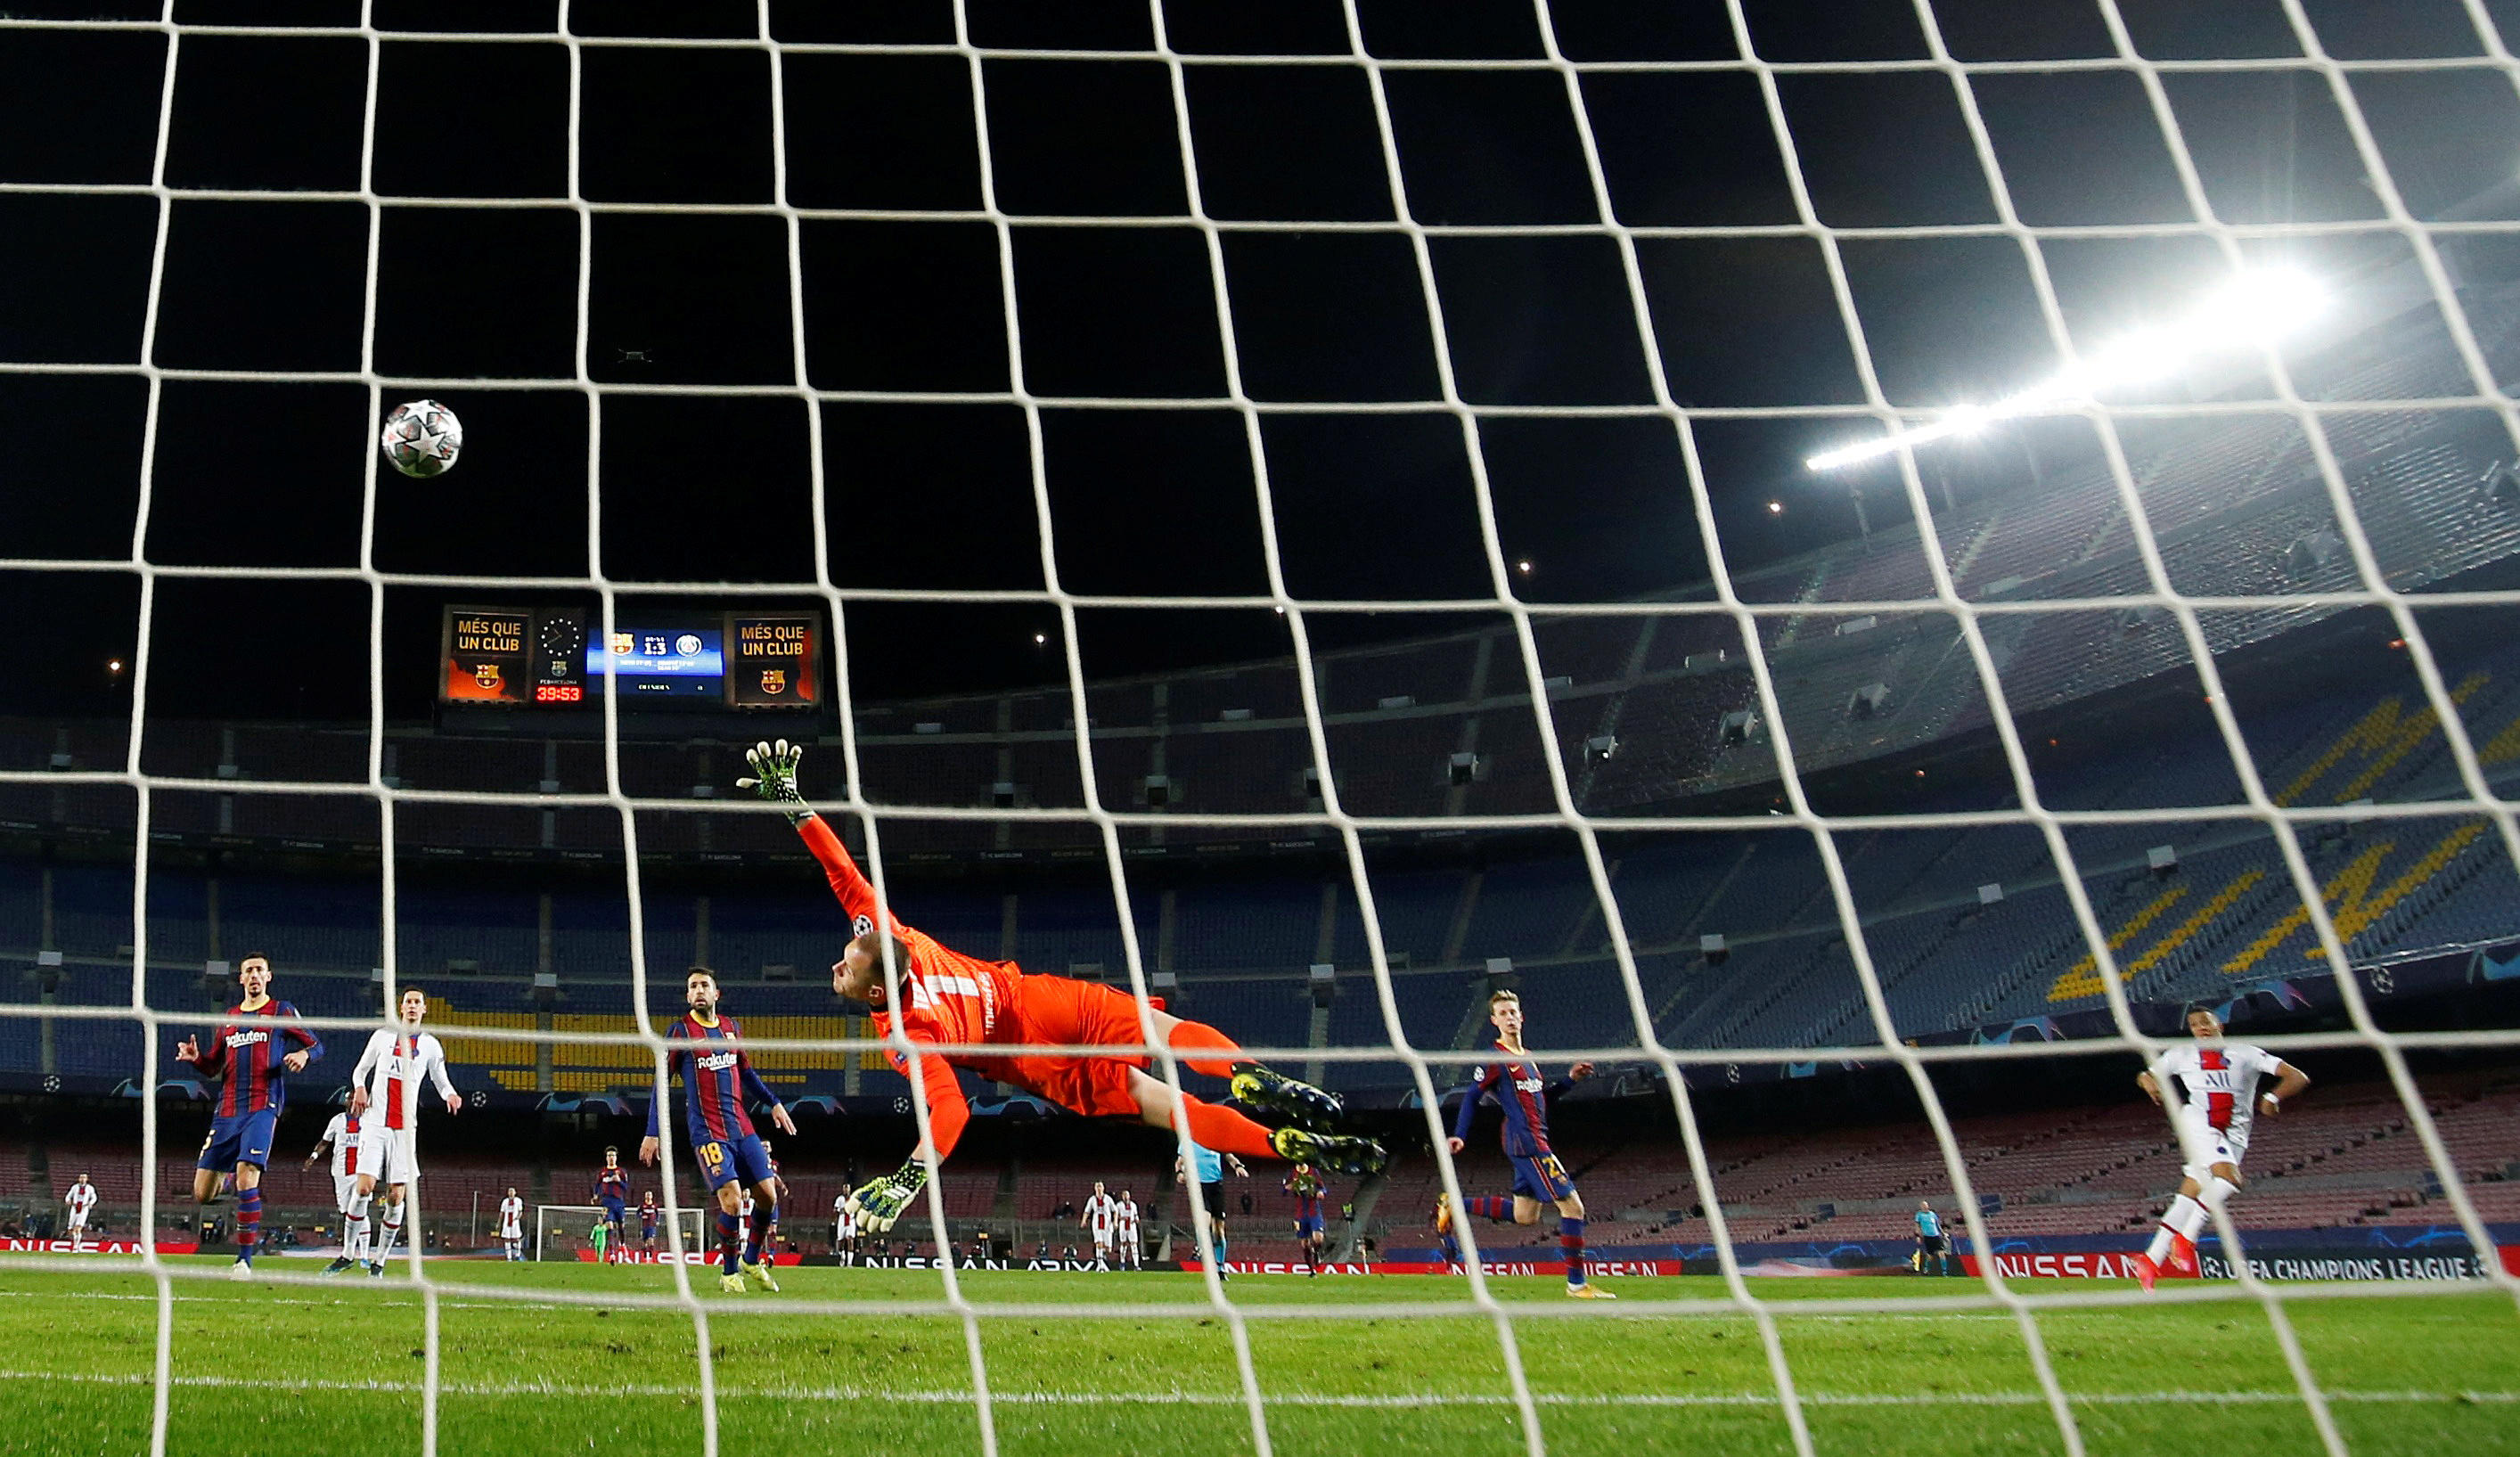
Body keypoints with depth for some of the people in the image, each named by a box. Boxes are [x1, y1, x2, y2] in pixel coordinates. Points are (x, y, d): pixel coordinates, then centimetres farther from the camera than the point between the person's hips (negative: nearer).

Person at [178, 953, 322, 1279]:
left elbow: (316, 1044, 7)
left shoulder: (281, 1012, 8)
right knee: (202, 1193, -1)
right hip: (227, 1110, 5)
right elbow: (213, 1068, 23)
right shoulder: (229, 1018, 20)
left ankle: (245, 1260, -16)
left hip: (262, 1108, -5)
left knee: (246, 1175, -22)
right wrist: (196, 1058, 1)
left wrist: (304, 1054, -16)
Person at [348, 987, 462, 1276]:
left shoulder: (431, 1045, 9)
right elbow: (360, 1070, 17)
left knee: (396, 1198, -3)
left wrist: (450, 1095, -8)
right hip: (375, 1123, -1)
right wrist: (359, 1088, -5)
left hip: (405, 1128, 1)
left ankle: (380, 1260, 7)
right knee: (364, 1187, -13)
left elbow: (441, 1081, 15)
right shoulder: (383, 1035, 9)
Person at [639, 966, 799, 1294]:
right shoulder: (680, 1032, -3)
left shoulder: (731, 1028, 12)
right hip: (707, 1132, -5)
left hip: (742, 1127, 5)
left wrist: (774, 1102, 17)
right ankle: (729, 1272, 2)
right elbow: (662, 1083, -2)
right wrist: (653, 1132, -5)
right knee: (732, 1199, -18)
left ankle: (751, 1260, 23)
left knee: (769, 1194, 0)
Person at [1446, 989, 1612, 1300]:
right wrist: (1459, 1135, -14)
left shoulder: (1527, 1057, 17)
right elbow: (1473, 1096, -7)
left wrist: (1570, 1079, 12)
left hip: (1533, 1144, 9)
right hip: (1526, 1143, -9)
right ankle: (1576, 1283, -6)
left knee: (1525, 1215, 15)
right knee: (1572, 1206, -11)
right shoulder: (1496, 1058, -8)